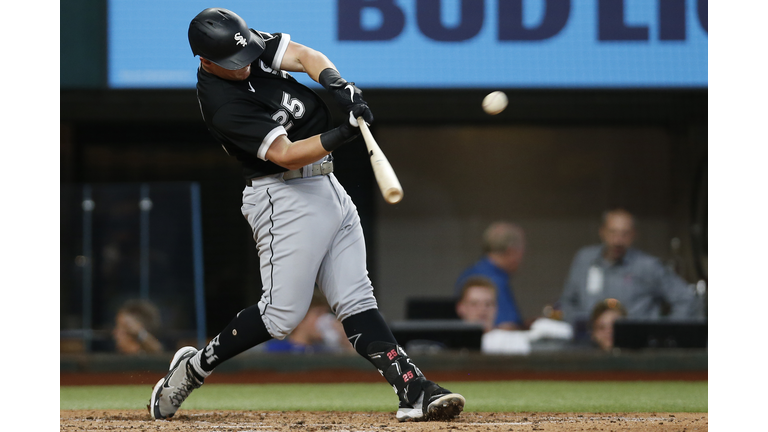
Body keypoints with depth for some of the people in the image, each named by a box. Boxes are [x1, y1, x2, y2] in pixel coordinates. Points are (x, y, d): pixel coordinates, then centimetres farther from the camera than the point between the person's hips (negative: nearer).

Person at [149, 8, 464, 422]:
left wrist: (337, 84, -25)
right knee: (282, 313, -9)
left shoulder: (249, 44, 1)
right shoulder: (222, 105, -22)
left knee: (356, 302, 2)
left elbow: (304, 57, -5)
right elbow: (285, 155, -25)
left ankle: (414, 391, -6)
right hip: (285, 198, -8)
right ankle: (194, 367, 8)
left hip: (327, 187, 8)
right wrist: (342, 135, -37)